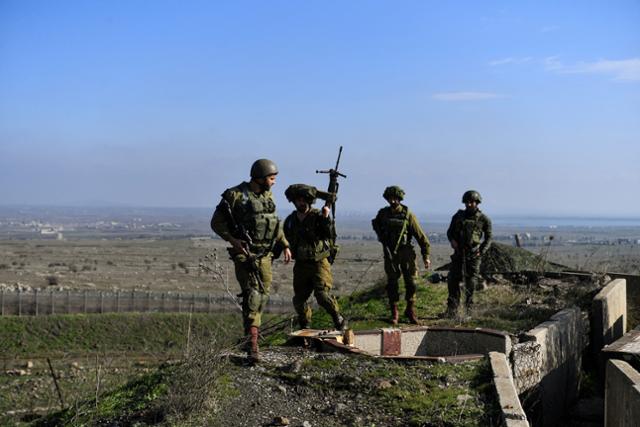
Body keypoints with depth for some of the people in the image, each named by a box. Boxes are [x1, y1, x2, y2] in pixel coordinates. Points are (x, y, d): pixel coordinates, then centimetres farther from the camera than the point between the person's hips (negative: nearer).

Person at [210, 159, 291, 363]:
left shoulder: (268, 196, 10)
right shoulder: (235, 196, -10)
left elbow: (275, 223, 23)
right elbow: (216, 222, -7)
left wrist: (285, 245, 18)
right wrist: (232, 240, -19)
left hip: (265, 254, 7)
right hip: (245, 253, -7)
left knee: (263, 294, 11)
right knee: (252, 294, -15)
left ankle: (251, 332, 31)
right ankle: (252, 345, -18)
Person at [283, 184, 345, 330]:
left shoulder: (317, 216, -7)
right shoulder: (290, 221, 8)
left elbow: (328, 234, -21)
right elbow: (286, 241, 21)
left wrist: (325, 218, -33)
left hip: (319, 262, -5)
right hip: (301, 265, 5)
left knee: (322, 294, -20)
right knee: (299, 300, 7)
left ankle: (338, 319, 0)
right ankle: (304, 327, 27)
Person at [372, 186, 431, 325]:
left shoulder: (407, 214, -8)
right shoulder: (383, 213, 1)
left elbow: (420, 236, -7)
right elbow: (376, 225, 26)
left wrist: (426, 256, -10)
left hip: (406, 252, -2)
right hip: (390, 253, 2)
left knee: (411, 282, -1)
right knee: (392, 283, 2)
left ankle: (410, 311, 14)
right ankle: (394, 313, 11)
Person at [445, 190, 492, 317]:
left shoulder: (484, 219, 1)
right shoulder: (458, 216, 6)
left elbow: (488, 238, 6)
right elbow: (450, 231, 15)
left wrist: (482, 251, -8)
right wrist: (452, 240, -7)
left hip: (473, 254, -2)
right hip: (459, 253, 2)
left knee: (471, 283, -2)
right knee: (453, 280, -2)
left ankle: (468, 310, 8)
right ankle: (452, 310, 3)